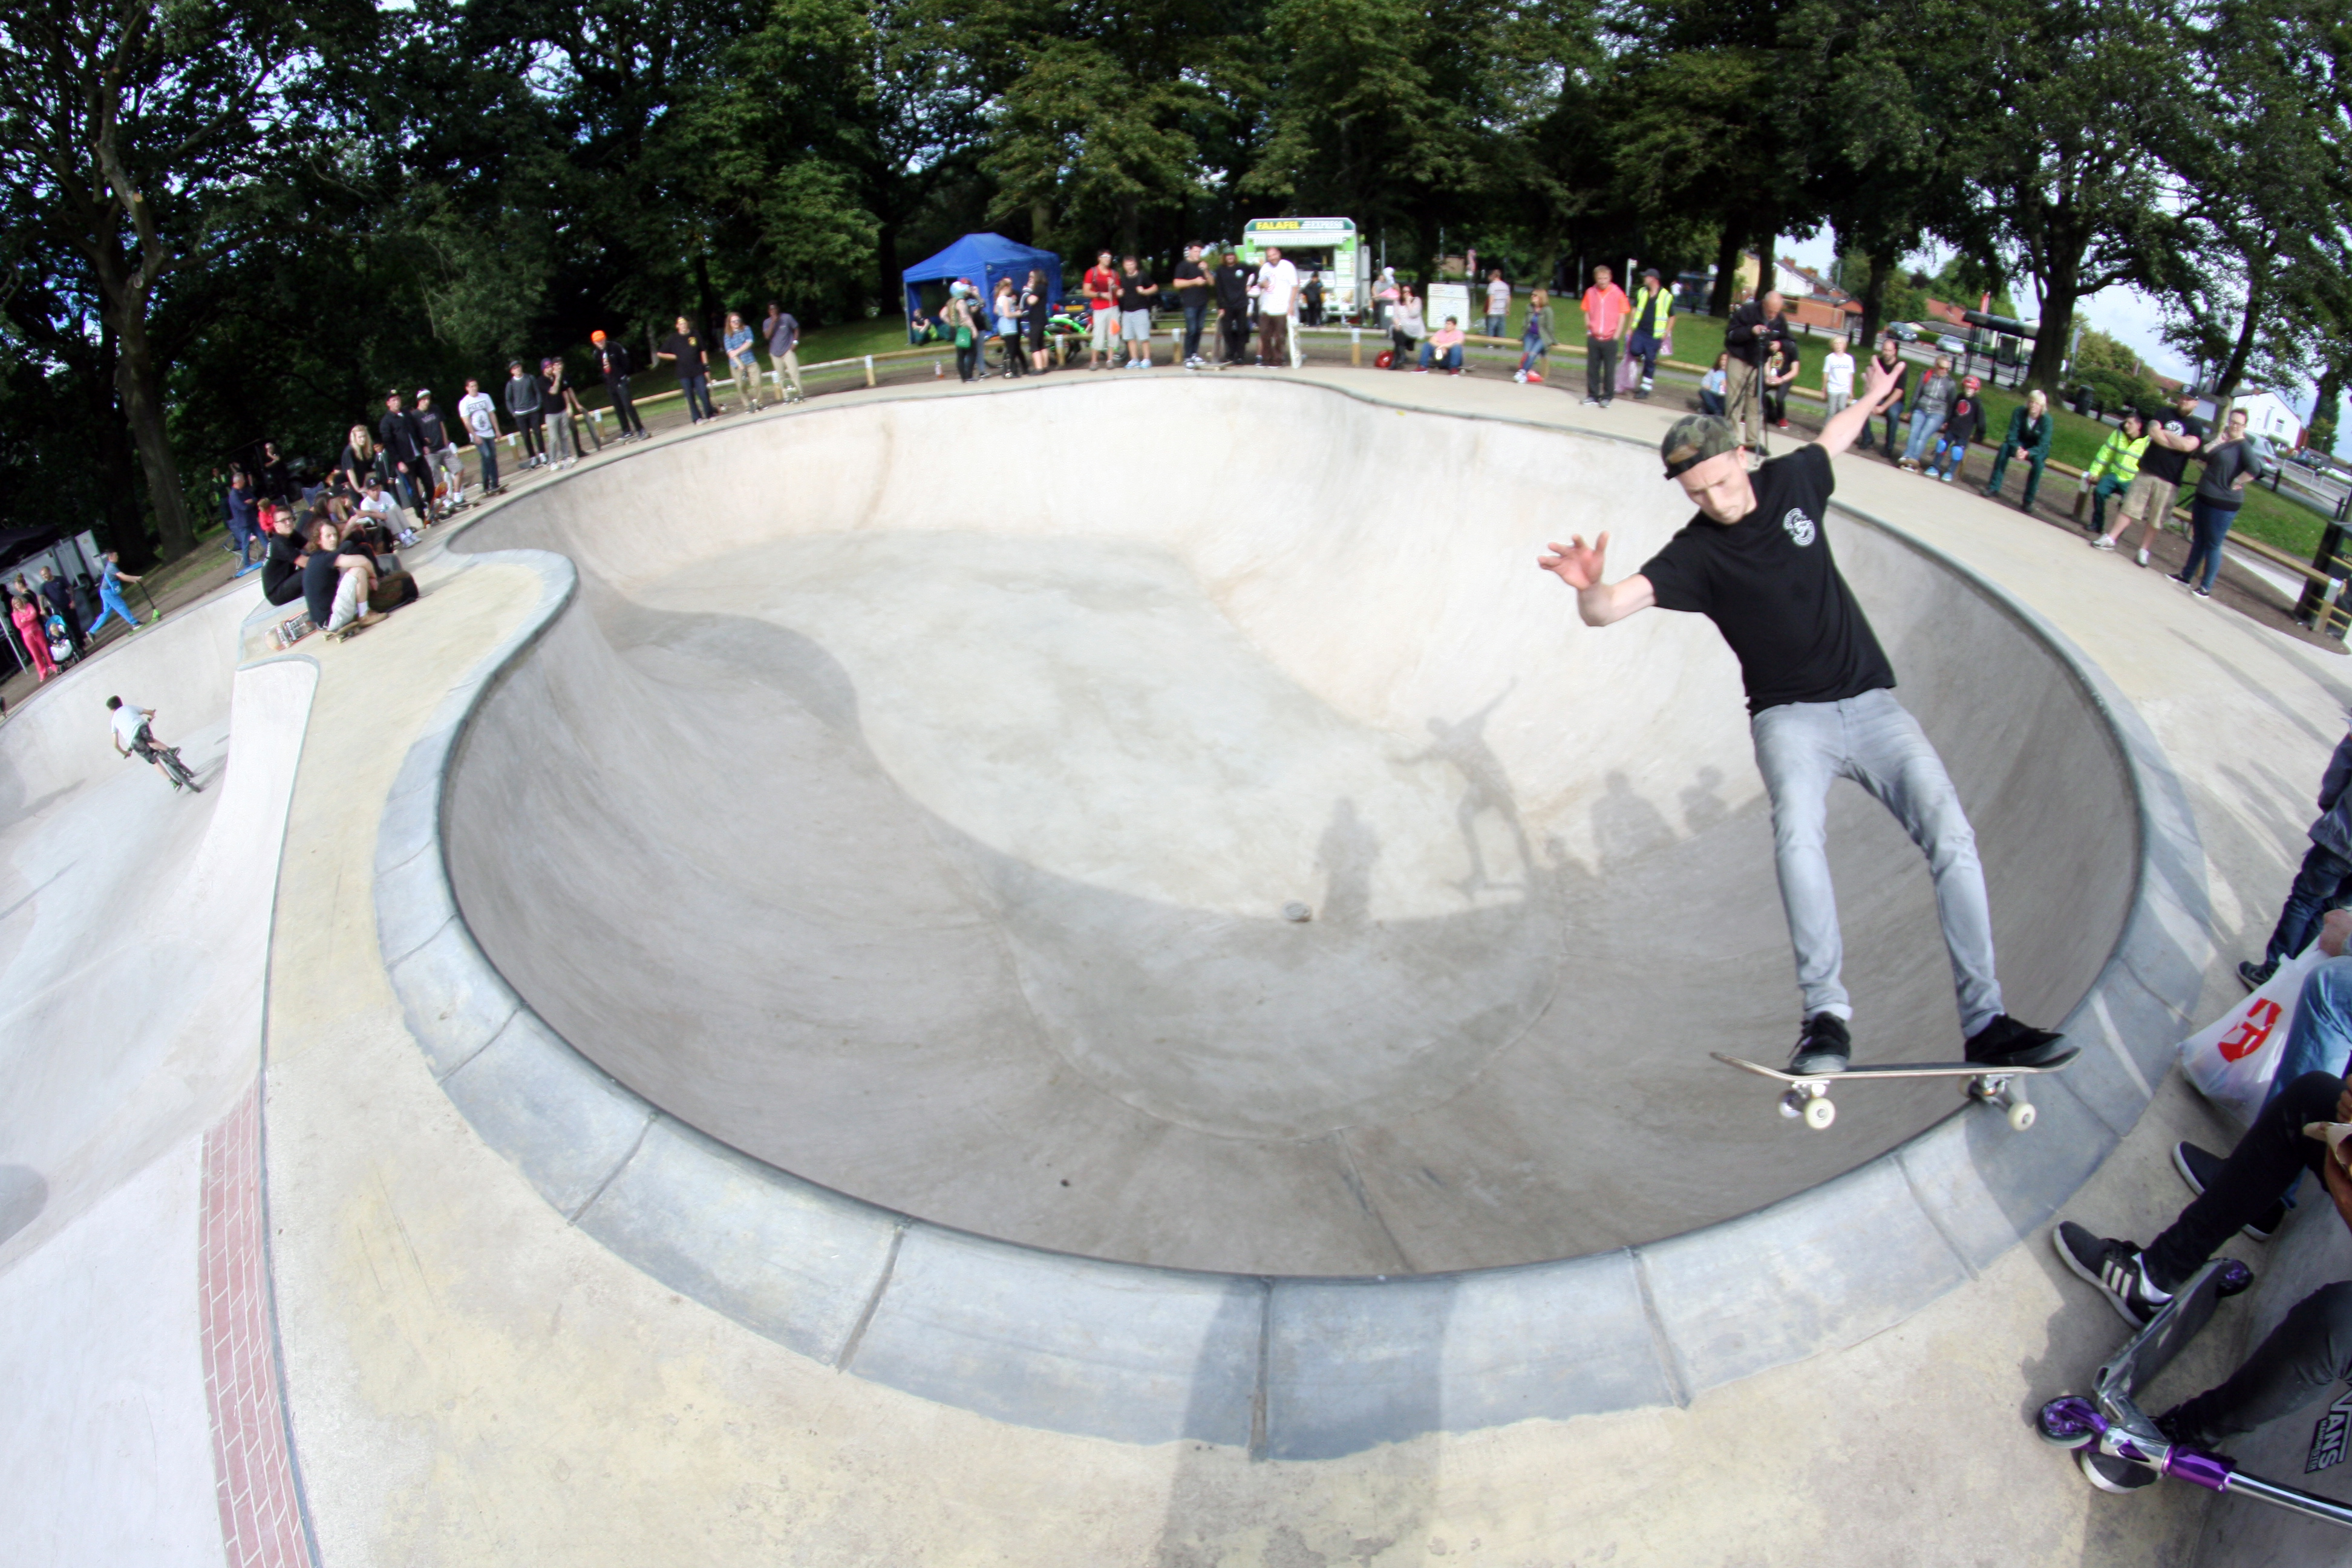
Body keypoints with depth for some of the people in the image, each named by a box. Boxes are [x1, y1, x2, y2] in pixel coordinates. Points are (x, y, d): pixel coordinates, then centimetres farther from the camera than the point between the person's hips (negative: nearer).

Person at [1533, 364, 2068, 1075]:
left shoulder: (1791, 481, 4)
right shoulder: (1696, 554, -8)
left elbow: (1828, 440, 30)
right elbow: (1606, 610, -22)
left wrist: (1871, 399, 47)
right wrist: (1588, 587, -45)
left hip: (1871, 703, 4)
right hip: (1790, 718, -4)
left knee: (1951, 837, -14)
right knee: (1798, 834, -33)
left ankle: (1985, 1021, -7)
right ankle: (1826, 1013, -30)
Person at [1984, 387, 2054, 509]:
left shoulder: (2047, 420, -24)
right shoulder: (2019, 412, -20)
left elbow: (2042, 446, -27)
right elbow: (2012, 436, -20)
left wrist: (2028, 453, -47)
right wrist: (2018, 448, -41)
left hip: (2039, 448, -2)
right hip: (2021, 443, 2)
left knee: (2038, 461, -33)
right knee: (2005, 447, -27)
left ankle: (2028, 500, -24)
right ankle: (1994, 487, -20)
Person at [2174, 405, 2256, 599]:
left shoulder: (2244, 446, -12)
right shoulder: (2223, 441, 12)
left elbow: (2254, 469, -26)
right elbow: (2204, 455, -1)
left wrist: (2236, 483, -17)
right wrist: (2218, 440, -10)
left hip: (2224, 503, -8)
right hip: (2203, 497, 8)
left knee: (2213, 545, -1)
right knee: (2198, 540, 17)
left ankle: (2206, 587, 5)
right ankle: (2186, 577, 28)